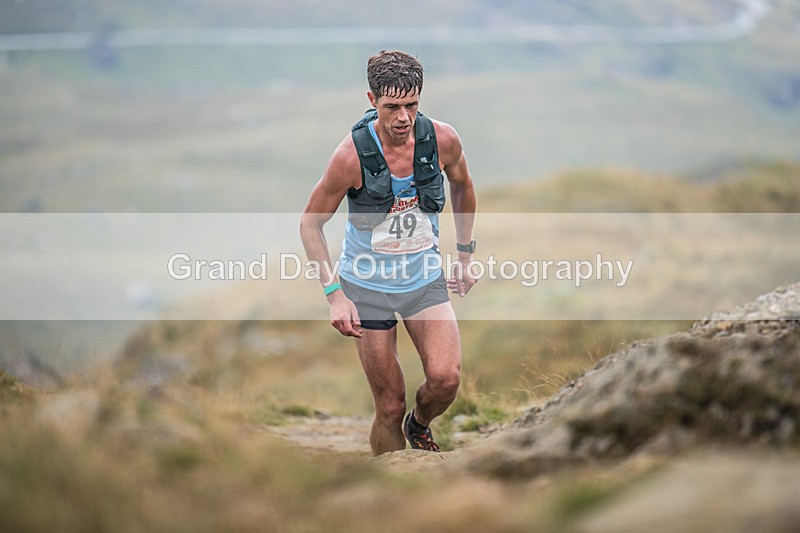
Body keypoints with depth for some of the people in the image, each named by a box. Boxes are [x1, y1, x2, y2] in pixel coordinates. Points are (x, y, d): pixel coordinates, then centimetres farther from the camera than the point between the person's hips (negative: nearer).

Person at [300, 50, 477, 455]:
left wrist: (465, 256, 14)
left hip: (426, 278, 2)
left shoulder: (443, 140, -13)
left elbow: (462, 186, 12)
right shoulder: (352, 155, -21)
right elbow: (310, 224, -9)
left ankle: (419, 427, 17)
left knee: (446, 379, -18)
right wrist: (334, 294, -15)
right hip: (367, 285, -2)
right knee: (390, 406, -1)